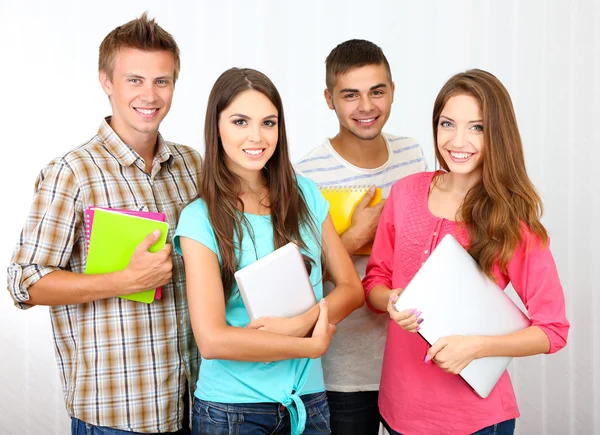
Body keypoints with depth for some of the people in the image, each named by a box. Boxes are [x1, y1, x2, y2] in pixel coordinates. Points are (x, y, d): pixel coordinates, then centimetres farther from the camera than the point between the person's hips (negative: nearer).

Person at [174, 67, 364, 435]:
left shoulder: (306, 195, 0)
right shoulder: (201, 219, -12)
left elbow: (352, 288, 3)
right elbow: (212, 340, -18)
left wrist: (299, 324, -15)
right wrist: (311, 346, -13)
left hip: (308, 401, 3)